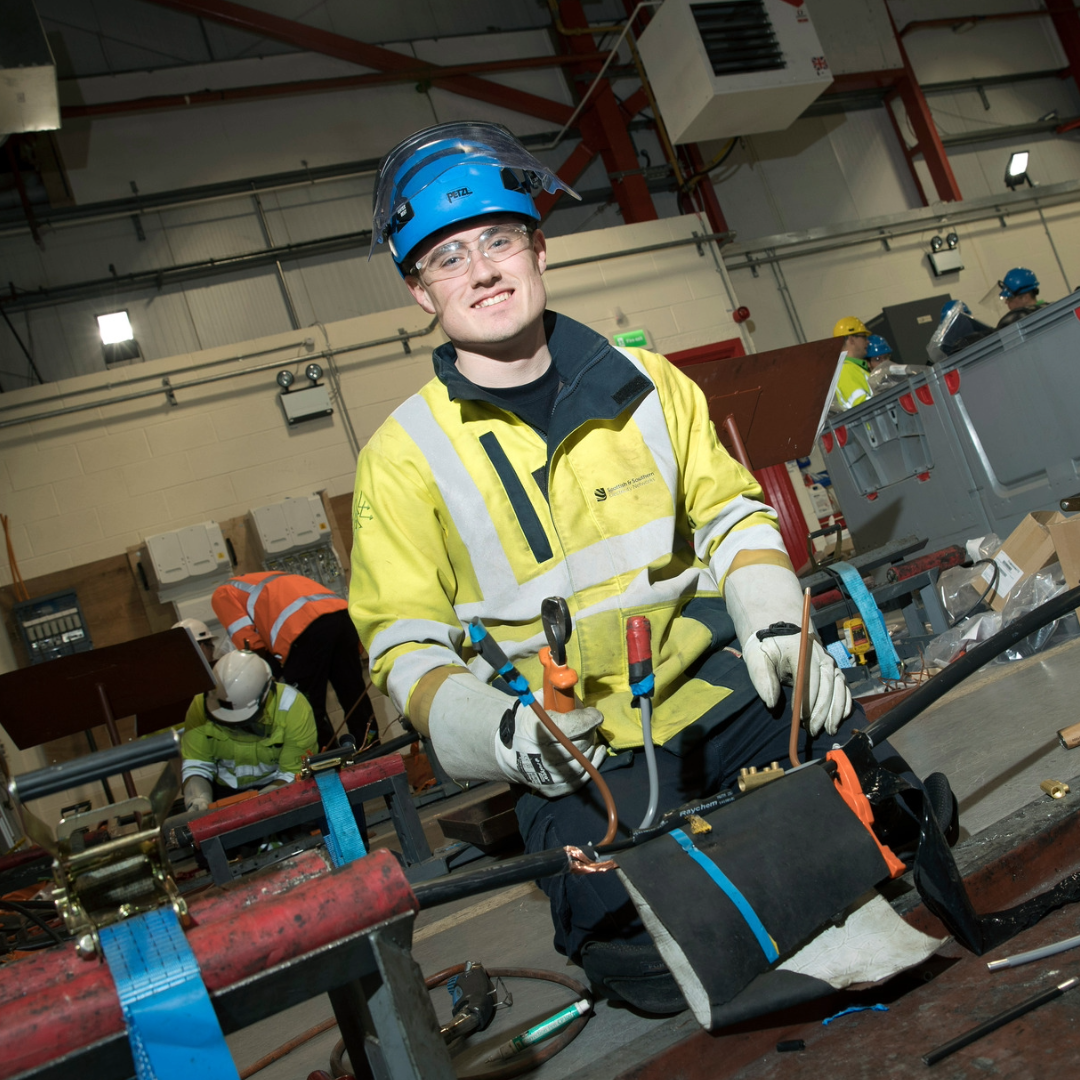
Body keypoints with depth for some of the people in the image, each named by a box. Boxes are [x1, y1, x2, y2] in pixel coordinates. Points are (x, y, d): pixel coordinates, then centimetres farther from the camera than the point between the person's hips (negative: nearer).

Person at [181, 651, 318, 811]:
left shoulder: (292, 707, -24)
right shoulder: (202, 705, -16)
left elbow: (295, 774, -21)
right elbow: (195, 765, -10)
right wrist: (198, 800, -30)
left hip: (276, 786, -1)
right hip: (224, 788, 1)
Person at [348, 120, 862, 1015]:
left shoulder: (644, 384, 6)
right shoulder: (404, 455, -3)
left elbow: (730, 511, 12)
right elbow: (405, 645, -3)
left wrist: (776, 623, -6)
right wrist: (501, 731, -21)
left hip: (714, 695, 4)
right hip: (576, 754, -3)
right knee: (651, 962, -22)